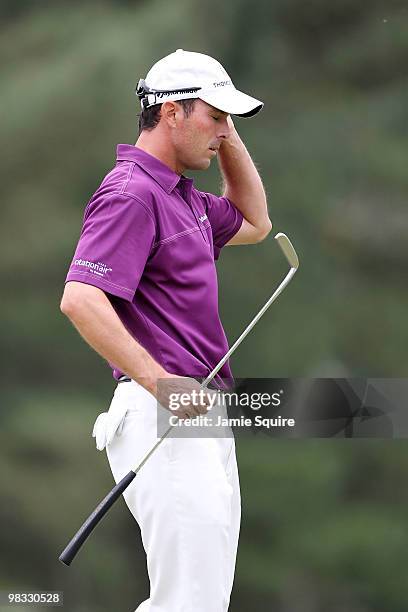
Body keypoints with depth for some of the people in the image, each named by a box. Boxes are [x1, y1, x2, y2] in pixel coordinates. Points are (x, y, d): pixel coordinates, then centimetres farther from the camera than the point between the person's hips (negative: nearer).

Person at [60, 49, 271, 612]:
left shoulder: (182, 195, 17)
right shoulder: (131, 194, -13)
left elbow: (253, 224, 35)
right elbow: (80, 299, -25)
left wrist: (229, 138, 21)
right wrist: (158, 381, -28)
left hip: (201, 416, 10)